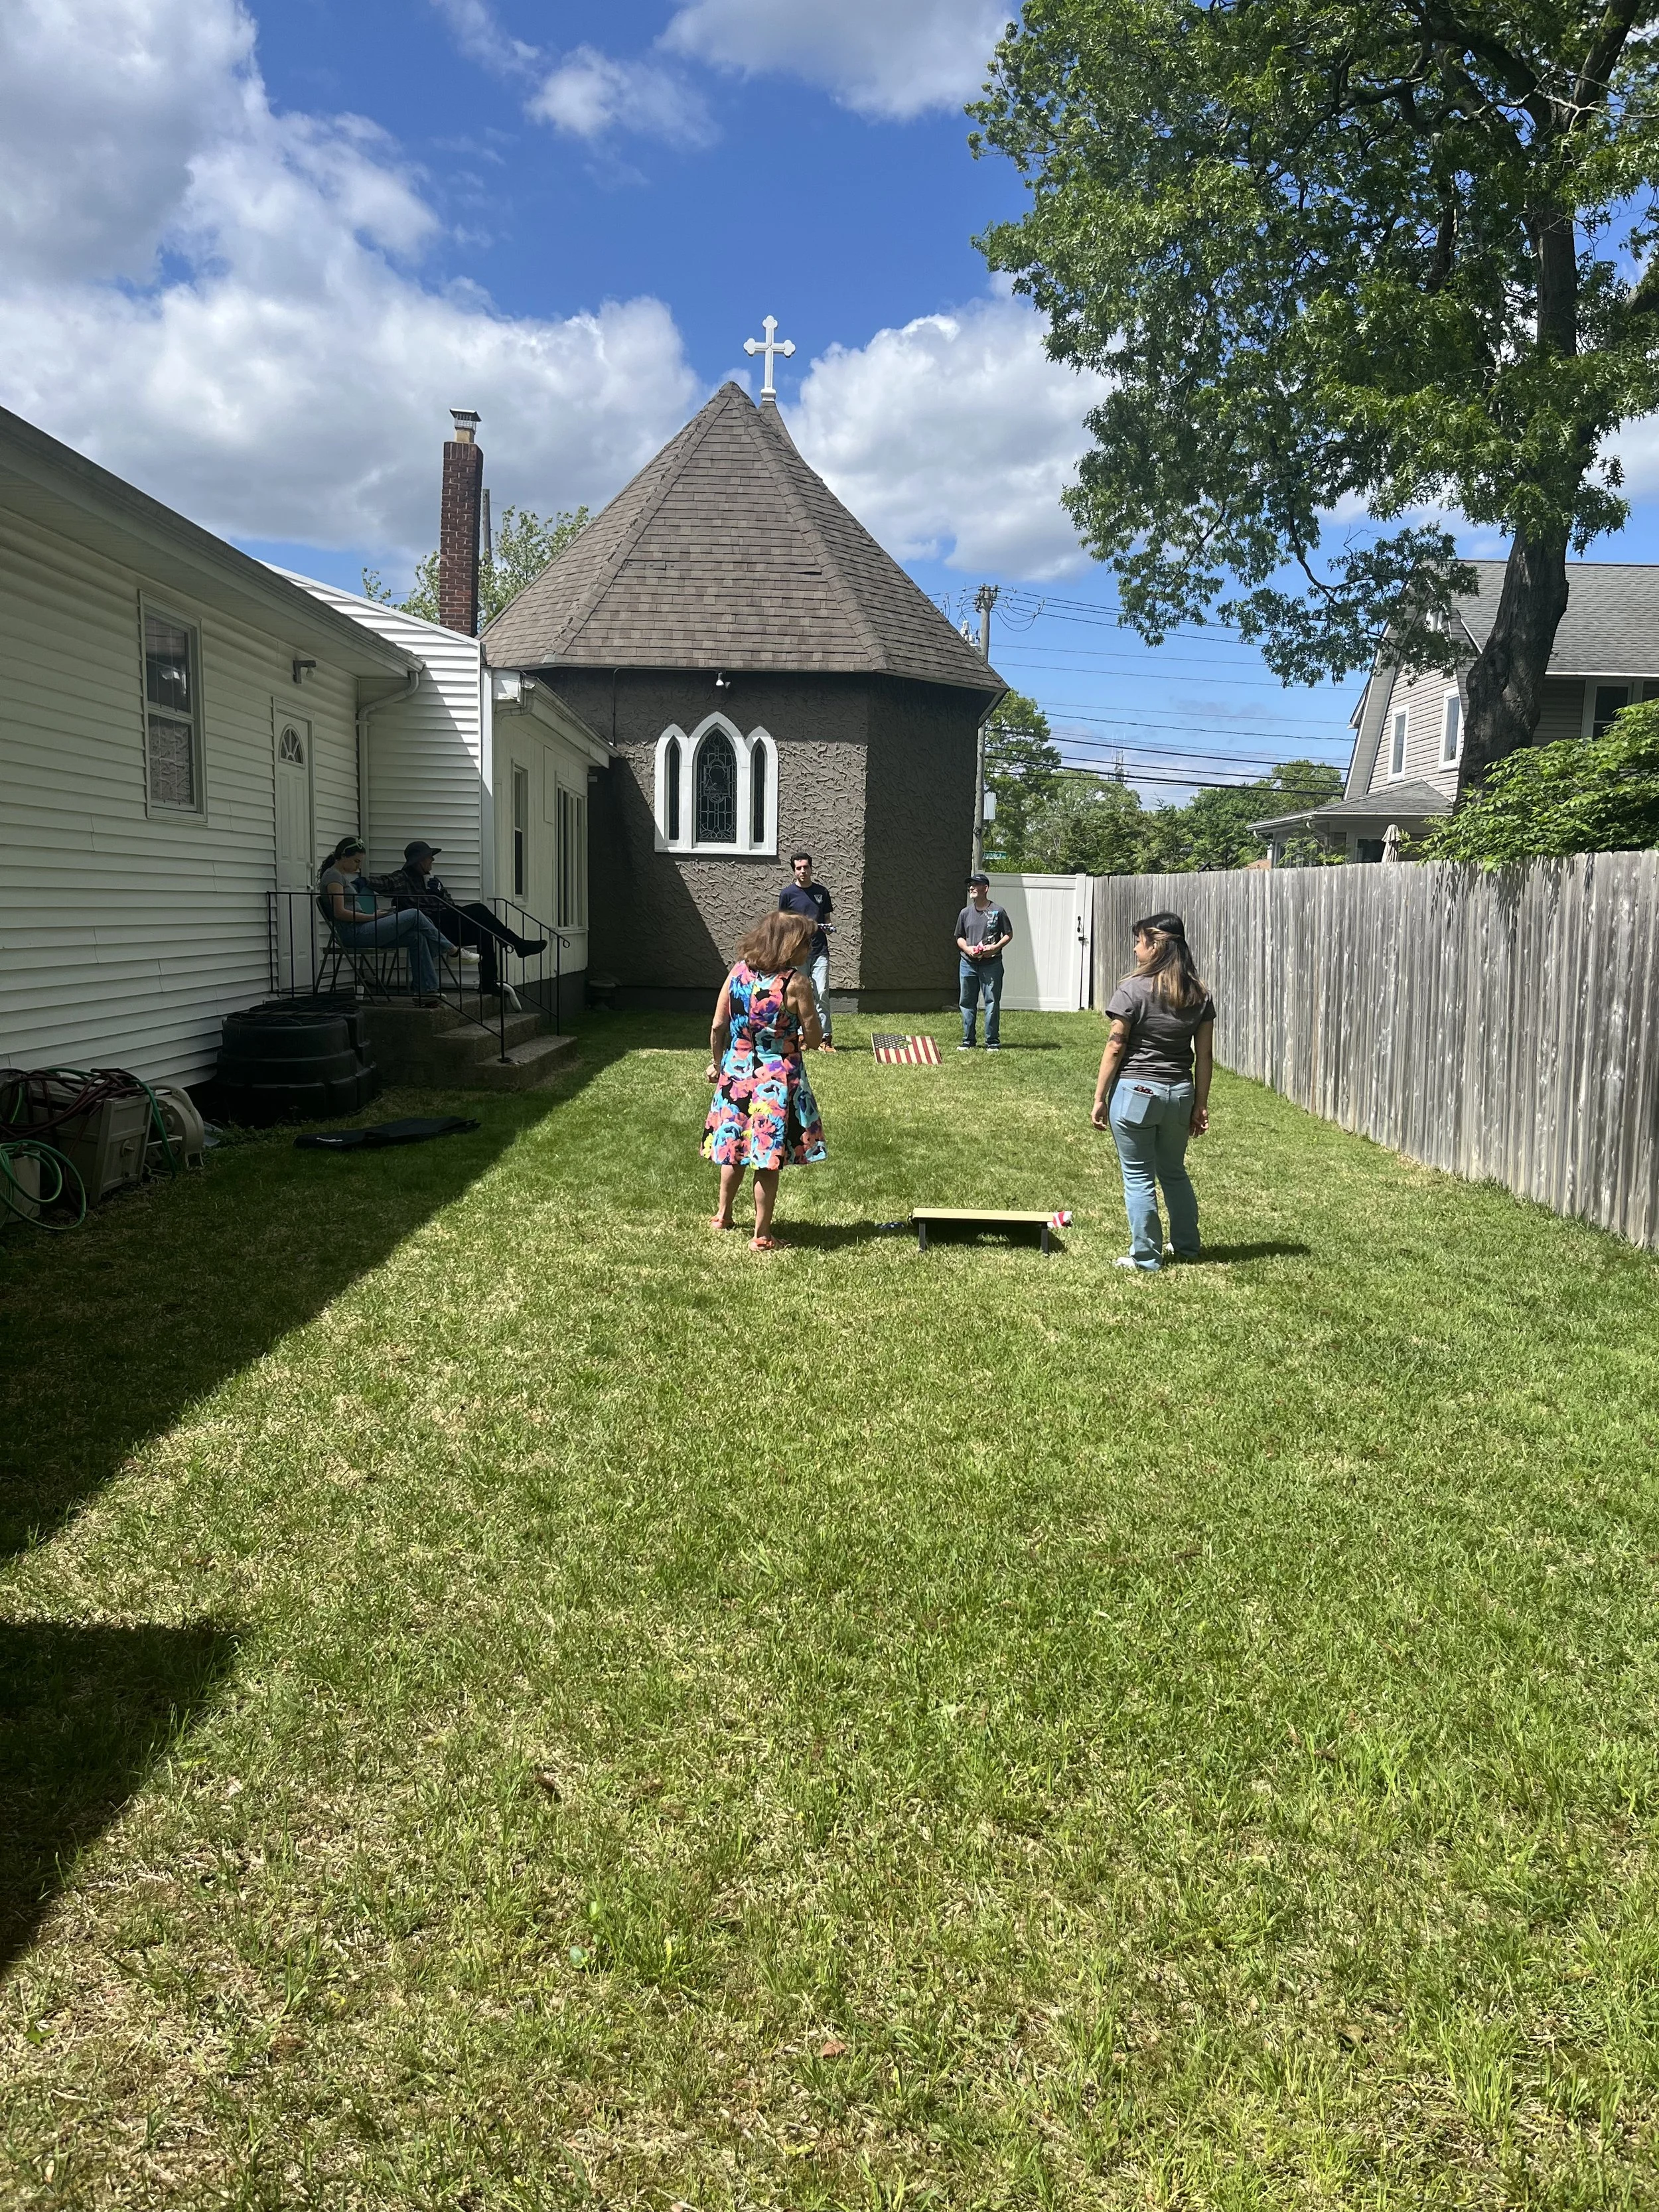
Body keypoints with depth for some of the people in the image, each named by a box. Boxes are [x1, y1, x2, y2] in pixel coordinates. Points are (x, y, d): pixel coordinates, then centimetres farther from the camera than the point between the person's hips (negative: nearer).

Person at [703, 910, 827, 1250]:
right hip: (778, 1079, -5)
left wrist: (716, 1062, 16)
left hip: (736, 1072, 5)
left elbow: (718, 1026, 2)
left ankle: (723, 1215, 37)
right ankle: (762, 1235, 10)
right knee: (769, 1158, 3)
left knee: (734, 1146, 21)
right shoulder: (796, 983, -15)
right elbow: (813, 1038, -10)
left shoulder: (738, 970, -1)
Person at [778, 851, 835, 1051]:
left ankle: (826, 1037, -4)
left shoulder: (821, 892, 9)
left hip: (820, 951, 1)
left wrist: (828, 927, -6)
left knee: (822, 994, -6)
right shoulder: (787, 893, 2)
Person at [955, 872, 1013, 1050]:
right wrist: (967, 948, -5)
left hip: (991, 964, -4)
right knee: (967, 1002, 7)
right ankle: (968, 1041, 15)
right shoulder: (965, 913, 10)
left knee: (992, 1002, -3)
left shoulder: (998, 912, -1)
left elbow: (1009, 935, 3)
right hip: (968, 963, 4)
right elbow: (960, 937, 16)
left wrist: (996, 947, -13)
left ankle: (992, 1042, 3)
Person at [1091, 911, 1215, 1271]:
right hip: (1180, 1094, 6)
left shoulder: (1134, 989, -12)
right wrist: (1201, 1104, 10)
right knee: (1175, 1172, 22)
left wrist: (1100, 1098, -5)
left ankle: (1146, 1257, 12)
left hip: (1135, 1092, -5)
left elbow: (1115, 1047, -11)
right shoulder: (1199, 994, 3)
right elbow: (1205, 1056, 4)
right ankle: (1186, 1246, 34)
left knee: (1139, 1178, 5)